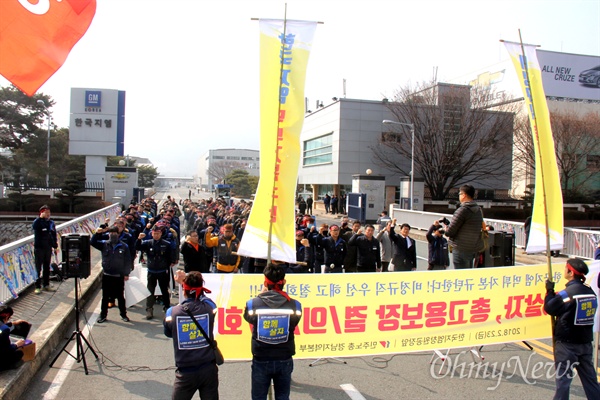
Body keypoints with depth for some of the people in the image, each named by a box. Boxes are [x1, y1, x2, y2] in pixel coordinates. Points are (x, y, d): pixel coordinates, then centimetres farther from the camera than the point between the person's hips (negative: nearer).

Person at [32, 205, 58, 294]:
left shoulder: (51, 222, 8)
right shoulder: (37, 221, -5)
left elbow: (54, 235, 12)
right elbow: (34, 226, -30)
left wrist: (55, 246, 8)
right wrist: (41, 217, -26)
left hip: (48, 248, 5)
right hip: (39, 247, -4)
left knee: (47, 267, 13)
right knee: (38, 268, -1)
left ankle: (46, 285, 22)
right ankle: (38, 286, 4)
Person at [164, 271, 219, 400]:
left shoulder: (172, 312, -12)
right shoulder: (209, 307, -9)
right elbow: (201, 296, 16)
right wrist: (185, 280, 25)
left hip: (186, 373, -1)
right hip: (209, 370, 1)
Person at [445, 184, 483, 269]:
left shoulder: (463, 210, -16)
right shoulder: (478, 209, 10)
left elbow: (450, 231, -19)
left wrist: (446, 231, 6)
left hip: (461, 248, -8)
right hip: (474, 248, 9)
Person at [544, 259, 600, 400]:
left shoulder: (568, 293, -19)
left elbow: (549, 308, -12)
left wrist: (550, 291, 1)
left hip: (567, 343, -7)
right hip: (586, 342, 7)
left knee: (563, 378, 2)